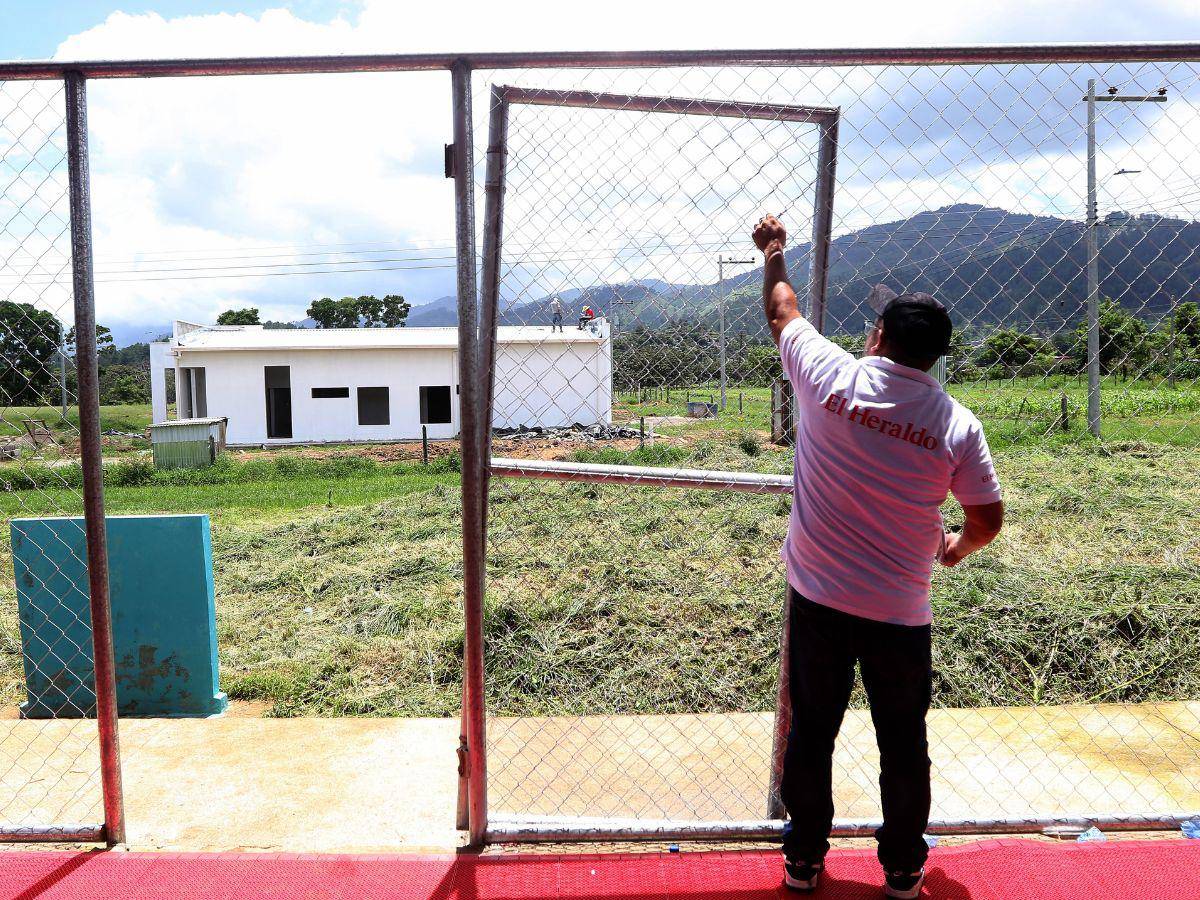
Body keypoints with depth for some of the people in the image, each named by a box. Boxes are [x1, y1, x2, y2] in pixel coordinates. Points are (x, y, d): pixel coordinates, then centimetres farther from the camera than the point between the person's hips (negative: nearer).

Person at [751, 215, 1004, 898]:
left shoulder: (829, 376, -10)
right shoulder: (956, 423, -9)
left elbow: (783, 312, 8)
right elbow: (989, 519, -2)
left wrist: (774, 252, 27)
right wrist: (956, 548, 20)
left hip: (818, 601, 1)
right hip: (901, 614, 0)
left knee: (811, 734, 17)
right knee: (905, 745, 18)